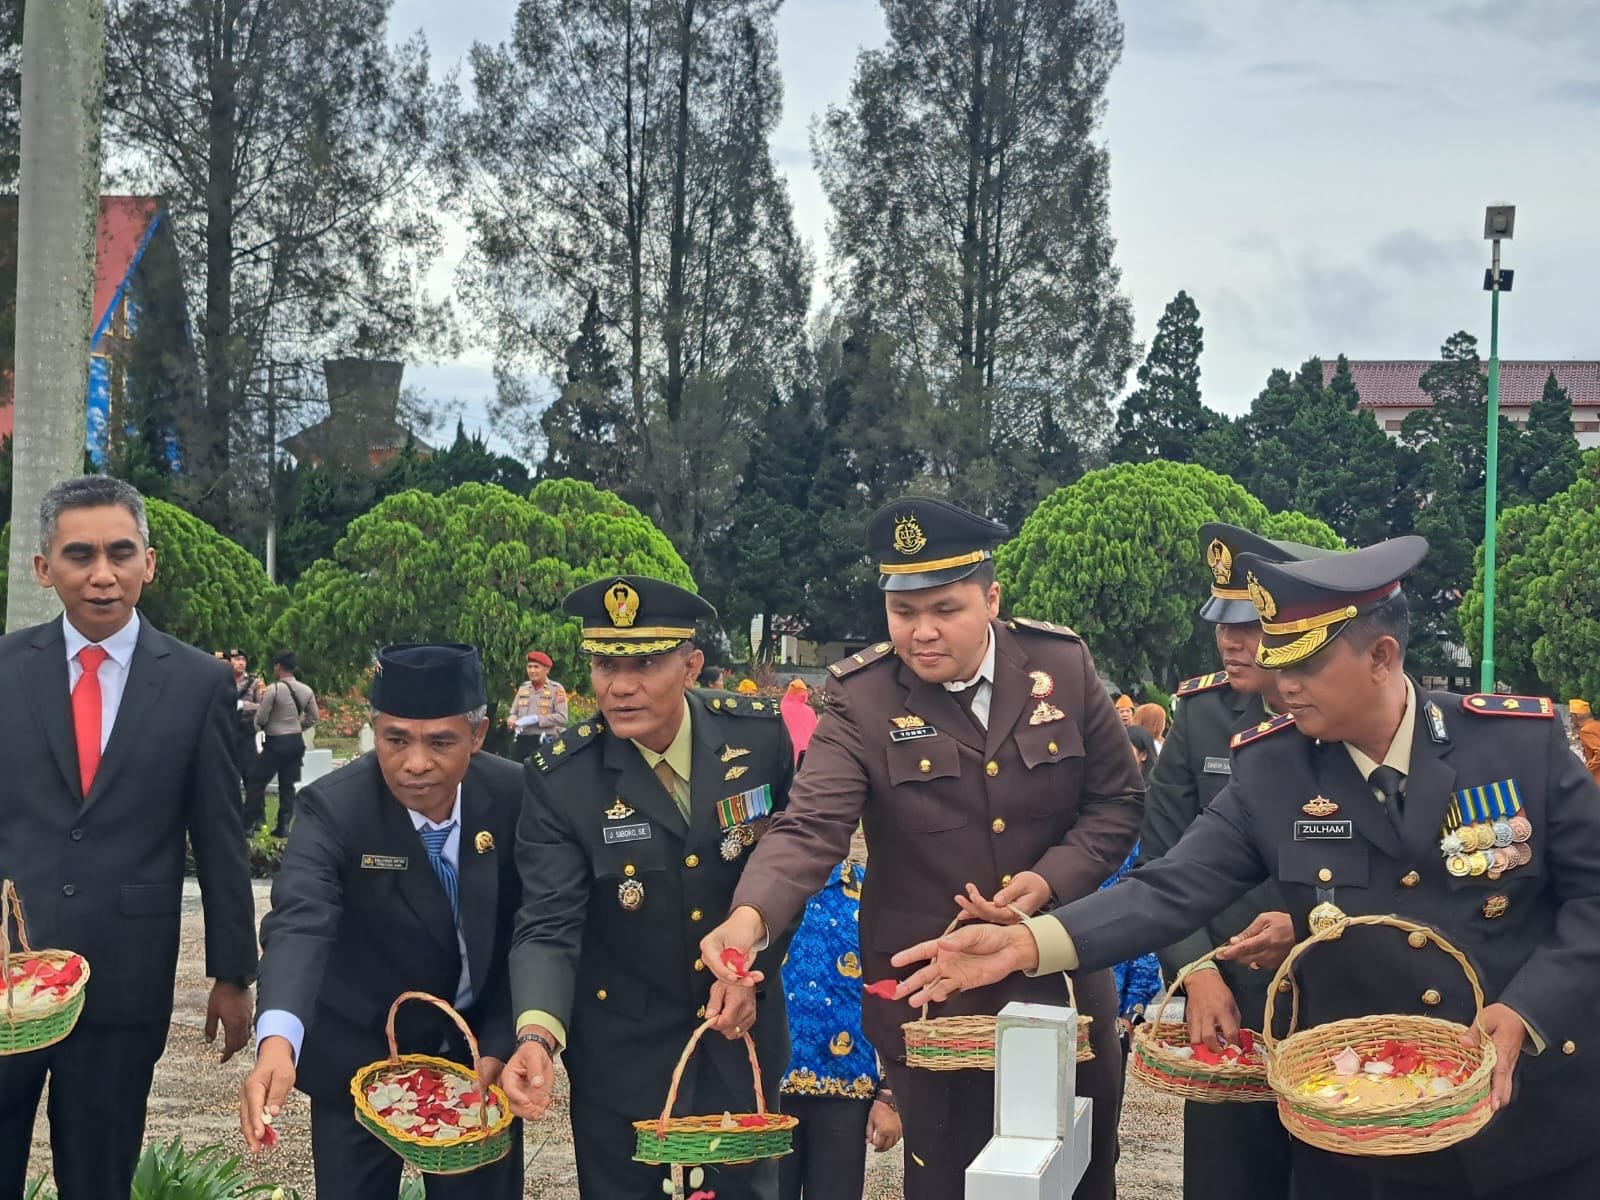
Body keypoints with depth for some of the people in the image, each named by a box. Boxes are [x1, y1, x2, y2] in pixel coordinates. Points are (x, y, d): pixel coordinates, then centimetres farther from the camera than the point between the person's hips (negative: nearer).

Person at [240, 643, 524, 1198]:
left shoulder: (516, 797, -14)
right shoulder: (332, 808, -22)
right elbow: (300, 924, -36)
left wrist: (498, 1049, -12)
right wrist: (278, 1041, -52)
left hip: (477, 1047, 2)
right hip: (360, 1052, -2)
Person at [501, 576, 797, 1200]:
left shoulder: (761, 736, -12)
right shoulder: (560, 778, -17)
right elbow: (548, 929, -20)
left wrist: (751, 967, -8)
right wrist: (537, 1036, -36)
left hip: (742, 1028, 2)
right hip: (622, 1047, -2)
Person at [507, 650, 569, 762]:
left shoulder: (556, 689, -2)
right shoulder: (523, 688, 14)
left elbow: (562, 718, -11)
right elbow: (514, 713, 19)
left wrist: (535, 719, -18)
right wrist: (512, 721, -6)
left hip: (545, 743, -5)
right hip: (521, 742, 5)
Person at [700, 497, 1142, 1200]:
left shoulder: (1062, 666, -4)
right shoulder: (862, 700, -11)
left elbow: (1117, 799, 3)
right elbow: (810, 829, -22)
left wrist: (1050, 881, -14)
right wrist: (749, 918, -41)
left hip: (1063, 972, 2)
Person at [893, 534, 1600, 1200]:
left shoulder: (1525, 741, -9)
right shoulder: (1270, 771, -7)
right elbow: (1172, 890, -13)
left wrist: (1527, 1009, -17)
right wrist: (1028, 943, -27)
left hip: (1532, 1119, 0)